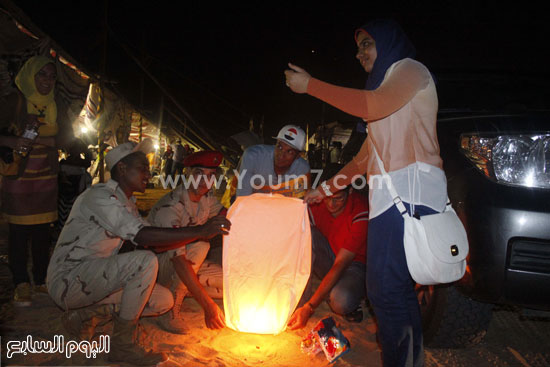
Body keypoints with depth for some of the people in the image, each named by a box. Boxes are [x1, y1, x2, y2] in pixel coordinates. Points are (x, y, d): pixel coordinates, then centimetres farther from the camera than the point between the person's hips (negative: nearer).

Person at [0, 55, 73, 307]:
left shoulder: (56, 108, 9)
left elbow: (67, 138, 1)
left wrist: (41, 137, -16)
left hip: (46, 178, 3)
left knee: (43, 230, 6)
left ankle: (41, 280, 16)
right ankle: (21, 285, 6)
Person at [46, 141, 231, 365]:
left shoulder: (127, 203, 12)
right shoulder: (100, 196, -18)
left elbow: (156, 245, 6)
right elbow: (142, 236, -32)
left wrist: (205, 231, -5)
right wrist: (198, 231, -33)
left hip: (93, 278, 9)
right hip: (66, 280, -9)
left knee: (163, 300, -2)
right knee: (145, 262, -30)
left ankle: (86, 314, 7)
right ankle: (123, 346, -16)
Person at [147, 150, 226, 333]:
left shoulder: (206, 197, -3)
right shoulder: (170, 207, -30)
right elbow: (178, 260, -38)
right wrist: (207, 305, -42)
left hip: (187, 265, 8)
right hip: (158, 266, -7)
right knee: (199, 246, -33)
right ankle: (170, 313, -22)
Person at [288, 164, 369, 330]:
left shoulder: (361, 215, -28)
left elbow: (340, 264, -30)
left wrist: (309, 308, -34)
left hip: (353, 265, -4)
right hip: (329, 258, 5)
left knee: (340, 300, -37)